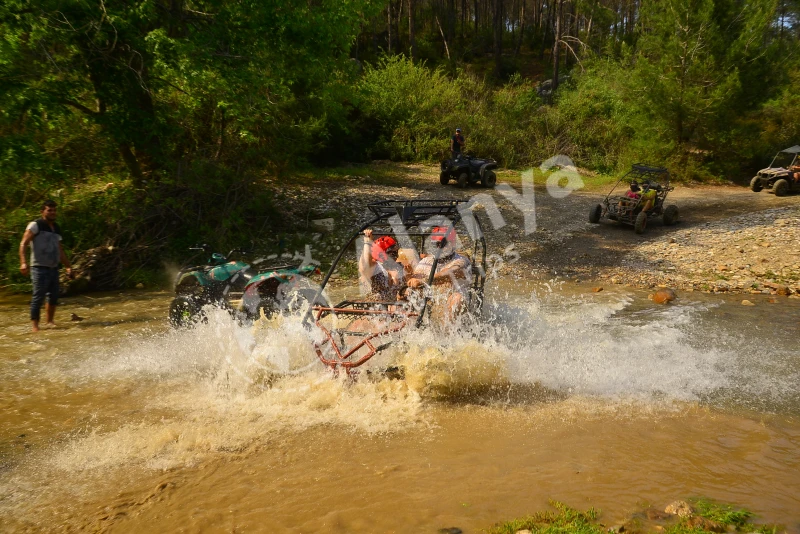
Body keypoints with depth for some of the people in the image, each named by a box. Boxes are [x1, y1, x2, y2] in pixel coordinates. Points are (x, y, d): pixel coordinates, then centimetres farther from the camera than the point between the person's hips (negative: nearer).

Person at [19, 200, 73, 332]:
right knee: (38, 297, -8)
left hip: (54, 268, 7)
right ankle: (35, 325, -2)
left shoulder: (56, 229, 17)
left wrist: (68, 266, 20)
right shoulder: (35, 225, -4)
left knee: (54, 296, 10)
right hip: (39, 268, -7)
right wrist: (23, 262, -26)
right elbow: (23, 244, -13)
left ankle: (50, 321, 23)